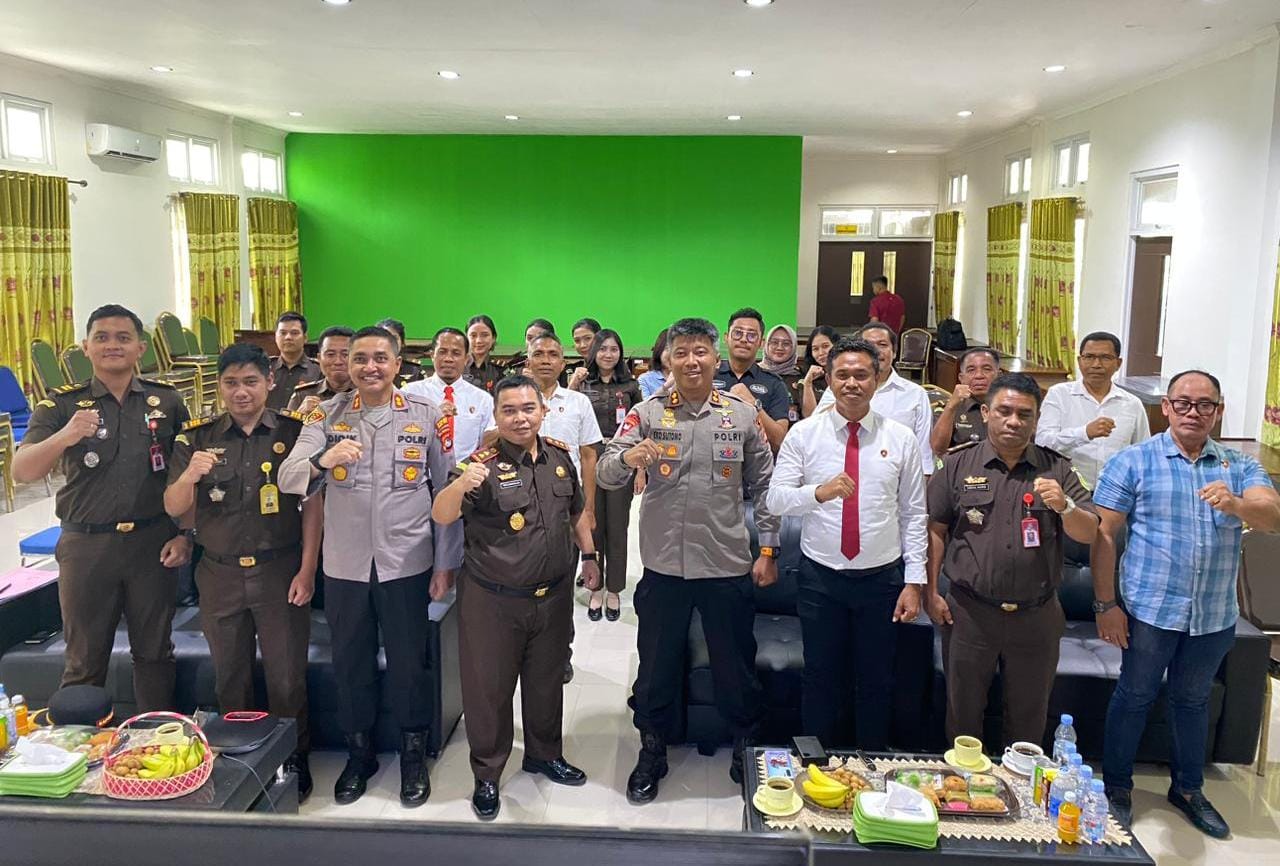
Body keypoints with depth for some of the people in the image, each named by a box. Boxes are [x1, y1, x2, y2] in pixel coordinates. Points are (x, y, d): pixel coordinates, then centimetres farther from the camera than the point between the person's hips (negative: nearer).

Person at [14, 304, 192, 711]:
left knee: (155, 652, 13)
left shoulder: (167, 401, 3)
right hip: (86, 547, -1)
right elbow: (21, 471, -13)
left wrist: (185, 535, 0)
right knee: (84, 660, 11)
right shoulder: (62, 404, -1)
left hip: (152, 543, 1)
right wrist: (64, 437, -32)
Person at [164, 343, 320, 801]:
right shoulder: (196, 437, 0)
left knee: (287, 677, 7)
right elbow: (174, 509, -1)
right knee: (229, 678, 16)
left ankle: (294, 762, 26)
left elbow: (313, 503, -3)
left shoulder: (294, 431, -5)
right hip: (220, 575, 2)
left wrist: (307, 570, -8)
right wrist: (189, 475, -23)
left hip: (280, 572, -2)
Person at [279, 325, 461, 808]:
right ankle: (359, 753, 34)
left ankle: (414, 755, 29)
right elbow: (288, 479, -10)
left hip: (407, 563, -1)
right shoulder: (326, 415, 0)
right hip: (344, 564, 2)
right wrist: (322, 460, -33)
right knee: (350, 662, 14)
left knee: (408, 662, 9)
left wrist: (446, 562, -2)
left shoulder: (426, 416, -2)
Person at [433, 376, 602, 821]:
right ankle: (486, 776, 26)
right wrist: (460, 485, -45)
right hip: (493, 600, -5)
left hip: (553, 596, 5)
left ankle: (545, 754, 42)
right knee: (489, 688, 7)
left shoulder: (559, 456, 2)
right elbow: (441, 516, -26)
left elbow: (576, 510, 17)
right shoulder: (483, 464, -15)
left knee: (546, 680, 21)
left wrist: (589, 555, 16)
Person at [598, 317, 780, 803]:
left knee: (736, 663, 14)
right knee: (657, 663, 12)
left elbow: (763, 486, 6)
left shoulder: (742, 415, 1)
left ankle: (746, 748, 36)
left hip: (728, 564, 0)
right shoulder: (647, 415, -1)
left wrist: (768, 550, 2)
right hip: (664, 564, 0)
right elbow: (606, 477, -7)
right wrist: (627, 458, -30)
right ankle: (652, 753, 32)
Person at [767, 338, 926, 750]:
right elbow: (775, 499, -8)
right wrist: (819, 492, -27)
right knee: (821, 680, 12)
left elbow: (914, 515, 2)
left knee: (876, 683, 14)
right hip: (820, 577, 0)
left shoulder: (900, 438, 0)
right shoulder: (804, 433, -3)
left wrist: (914, 581, -3)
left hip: (882, 577, 1)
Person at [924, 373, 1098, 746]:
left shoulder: (1057, 470, 3)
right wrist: (931, 593, -2)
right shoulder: (958, 465, 0)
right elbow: (936, 530, 2)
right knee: (963, 709, 12)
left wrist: (1064, 506, -21)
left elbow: (1089, 534, 0)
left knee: (1029, 714, 15)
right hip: (969, 613, -1)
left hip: (1036, 615, 1)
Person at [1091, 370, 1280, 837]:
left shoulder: (1240, 466, 5)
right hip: (1149, 607, -3)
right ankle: (1117, 786, 26)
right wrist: (1105, 604, -11)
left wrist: (1236, 504, -35)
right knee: (1134, 696, 9)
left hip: (1215, 615, 4)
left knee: (1193, 700, 19)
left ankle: (1188, 788, 37)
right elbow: (1104, 535, -8)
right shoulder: (1133, 461, -5)